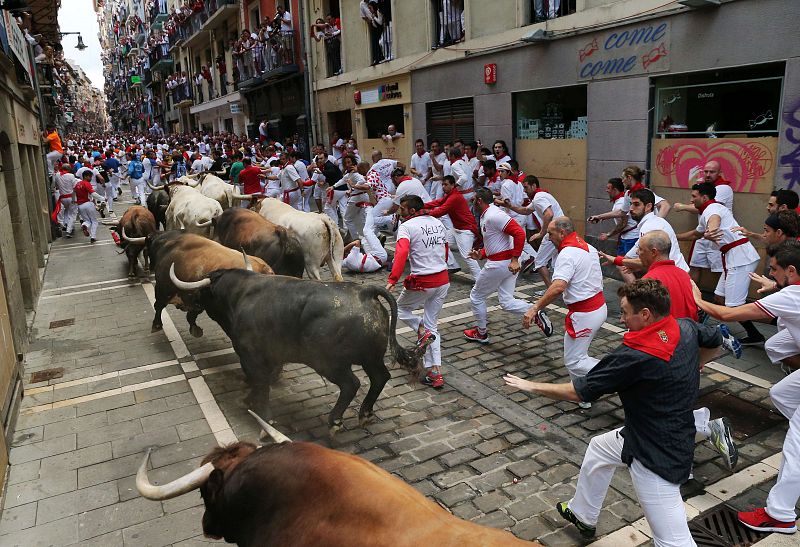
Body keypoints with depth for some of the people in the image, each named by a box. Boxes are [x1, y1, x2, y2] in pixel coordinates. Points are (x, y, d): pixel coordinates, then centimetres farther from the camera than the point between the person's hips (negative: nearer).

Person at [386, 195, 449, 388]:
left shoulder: (407, 226, -10)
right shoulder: (438, 223, 10)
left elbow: (402, 253, -26)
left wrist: (392, 280, -33)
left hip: (422, 283, -6)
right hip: (443, 281, 6)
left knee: (401, 307, 24)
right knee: (432, 325, 15)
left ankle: (422, 332, 1)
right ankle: (436, 373, 12)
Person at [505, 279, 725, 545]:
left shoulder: (634, 356, -28)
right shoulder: (686, 328, -7)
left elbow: (577, 391, -19)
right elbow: (715, 338, 18)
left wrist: (531, 385, -6)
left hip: (656, 454, -10)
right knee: (598, 448, 28)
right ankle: (582, 515, 48)